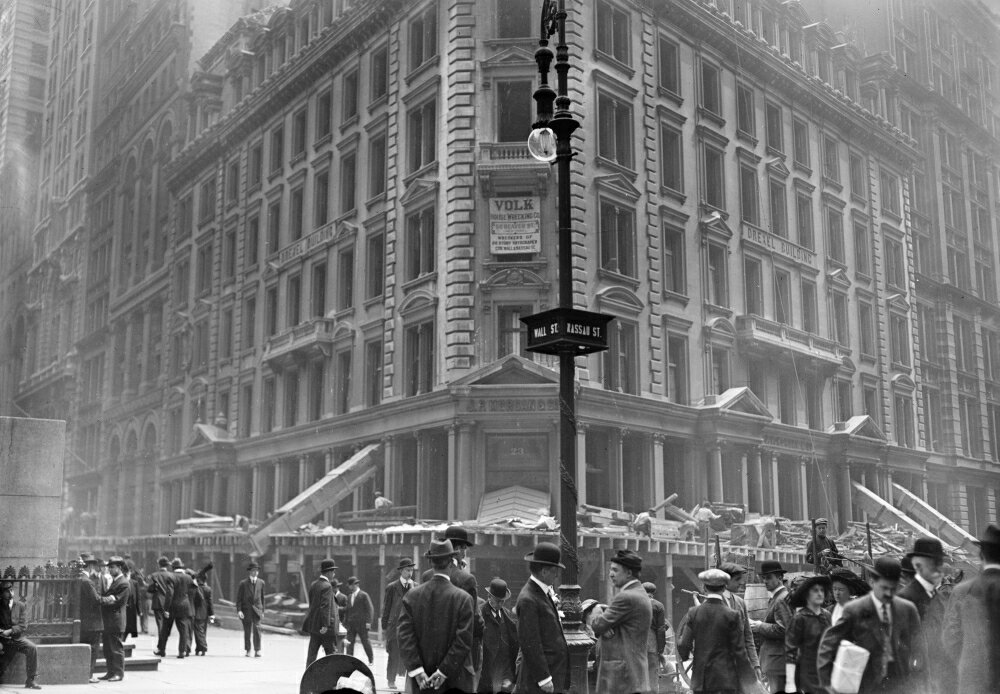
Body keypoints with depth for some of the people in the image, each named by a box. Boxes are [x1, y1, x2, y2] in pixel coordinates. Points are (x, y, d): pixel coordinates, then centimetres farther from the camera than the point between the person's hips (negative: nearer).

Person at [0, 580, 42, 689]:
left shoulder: (21, 606, 7)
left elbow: (23, 625, 0)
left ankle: (29, 681, -19)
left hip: (17, 639, 1)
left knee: (32, 648, -25)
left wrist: (10, 631, -15)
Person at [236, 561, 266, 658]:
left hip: (257, 610, 1)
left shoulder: (261, 583, 8)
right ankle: (248, 650, 18)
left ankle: (257, 650, -12)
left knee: (257, 628, -13)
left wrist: (262, 610, 13)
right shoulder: (243, 583, 0)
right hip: (246, 610, -1)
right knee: (247, 631, 5)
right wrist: (239, 610, -11)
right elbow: (239, 598, -1)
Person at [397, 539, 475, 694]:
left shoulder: (412, 595, -1)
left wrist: (417, 670, -8)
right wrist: (443, 672, -9)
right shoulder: (463, 598, -9)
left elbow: (404, 634, -6)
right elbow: (464, 640, -13)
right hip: (456, 682, -3)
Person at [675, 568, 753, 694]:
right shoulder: (732, 615, -8)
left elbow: (683, 644, -3)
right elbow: (739, 650, -6)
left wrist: (684, 656, 18)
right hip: (726, 679, -2)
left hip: (700, 679, 3)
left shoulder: (693, 613, -3)